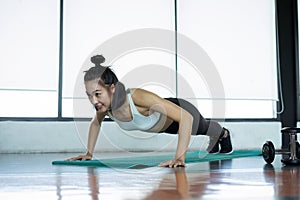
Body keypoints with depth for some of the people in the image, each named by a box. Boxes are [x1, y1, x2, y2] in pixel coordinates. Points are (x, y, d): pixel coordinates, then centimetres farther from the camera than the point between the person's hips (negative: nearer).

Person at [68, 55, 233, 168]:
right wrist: (89, 153, -9)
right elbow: (95, 123, -5)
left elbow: (186, 117, -50)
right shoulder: (104, 104, -31)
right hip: (162, 125, 5)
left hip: (181, 112, -5)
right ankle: (214, 143, 73)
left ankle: (224, 133, 69)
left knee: (204, 129, 33)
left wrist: (179, 157, -55)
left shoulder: (138, 97, -50)